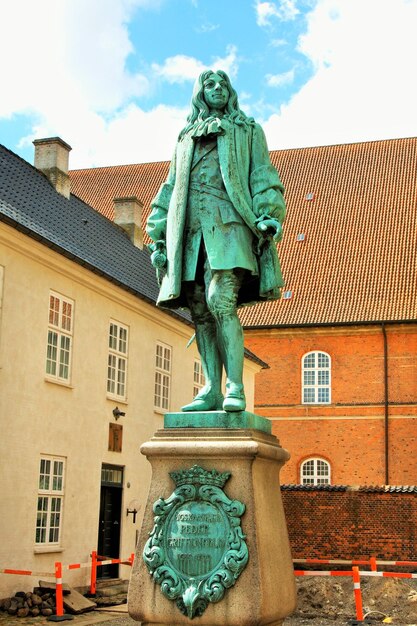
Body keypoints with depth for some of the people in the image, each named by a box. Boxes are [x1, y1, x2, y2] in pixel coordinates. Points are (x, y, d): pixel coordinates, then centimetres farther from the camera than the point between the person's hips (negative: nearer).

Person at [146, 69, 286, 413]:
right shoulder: (186, 138, 28)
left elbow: (263, 178, 7)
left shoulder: (248, 130, 19)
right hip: (189, 229, 4)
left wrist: (269, 216, -11)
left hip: (227, 222, -4)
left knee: (220, 300, -21)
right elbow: (171, 188, 26)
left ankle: (235, 388, -21)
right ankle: (212, 390, -1)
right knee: (200, 311, -3)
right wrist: (159, 236, 15)